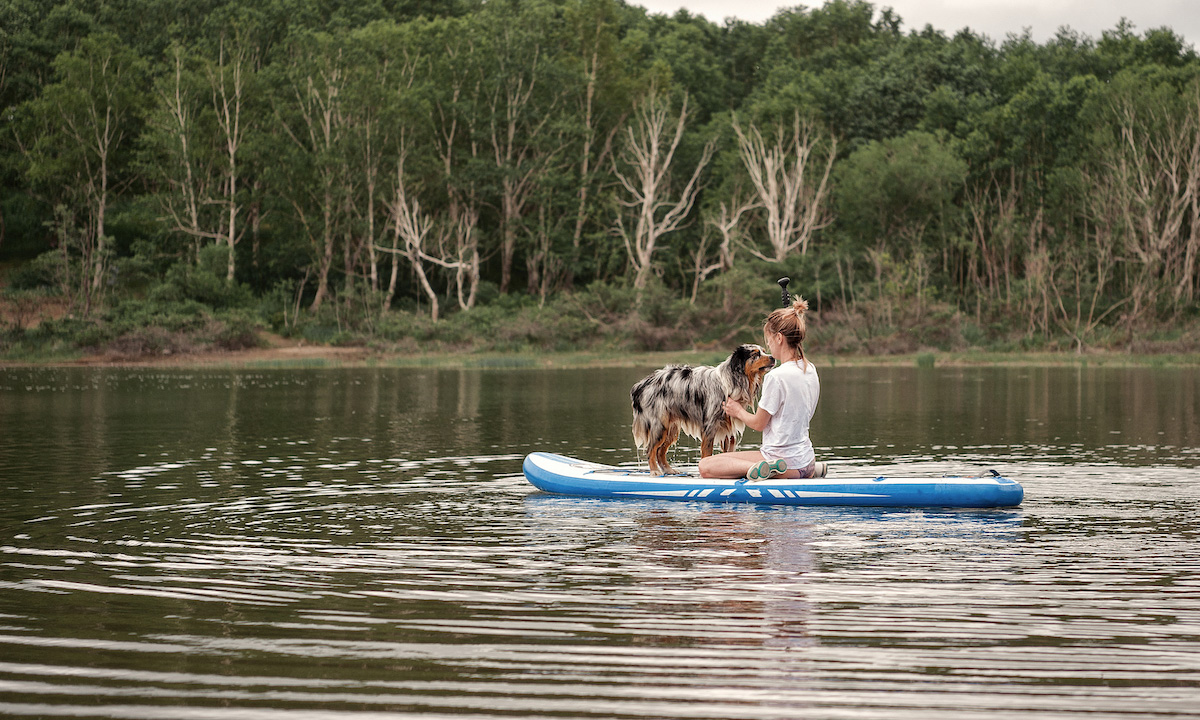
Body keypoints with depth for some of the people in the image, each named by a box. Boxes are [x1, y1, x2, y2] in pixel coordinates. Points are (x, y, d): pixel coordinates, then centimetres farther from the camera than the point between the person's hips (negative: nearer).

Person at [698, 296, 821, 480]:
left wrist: (738, 411, 11)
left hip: (782, 457, -8)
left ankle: (763, 467, -23)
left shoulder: (776, 377, -19)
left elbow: (759, 424, -8)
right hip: (805, 458, 8)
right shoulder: (810, 370, 6)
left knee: (705, 466, -9)